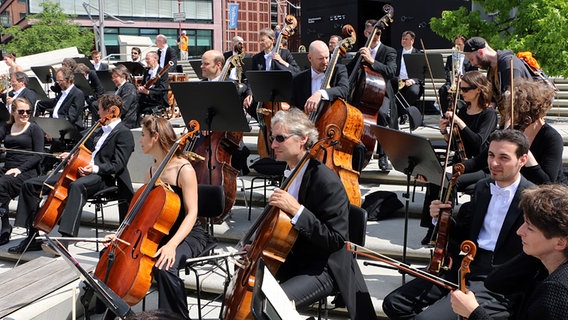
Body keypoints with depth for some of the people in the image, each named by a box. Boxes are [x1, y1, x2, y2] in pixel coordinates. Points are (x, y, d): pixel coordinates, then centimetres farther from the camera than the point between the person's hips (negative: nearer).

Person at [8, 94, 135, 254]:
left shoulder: (124, 134, -3)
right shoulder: (99, 130, 25)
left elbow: (118, 165, -12)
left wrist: (96, 168, -25)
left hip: (101, 176, -9)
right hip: (79, 172, 9)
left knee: (77, 185, -45)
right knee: (30, 185, -2)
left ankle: (66, 238, -48)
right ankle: (32, 236, -1)